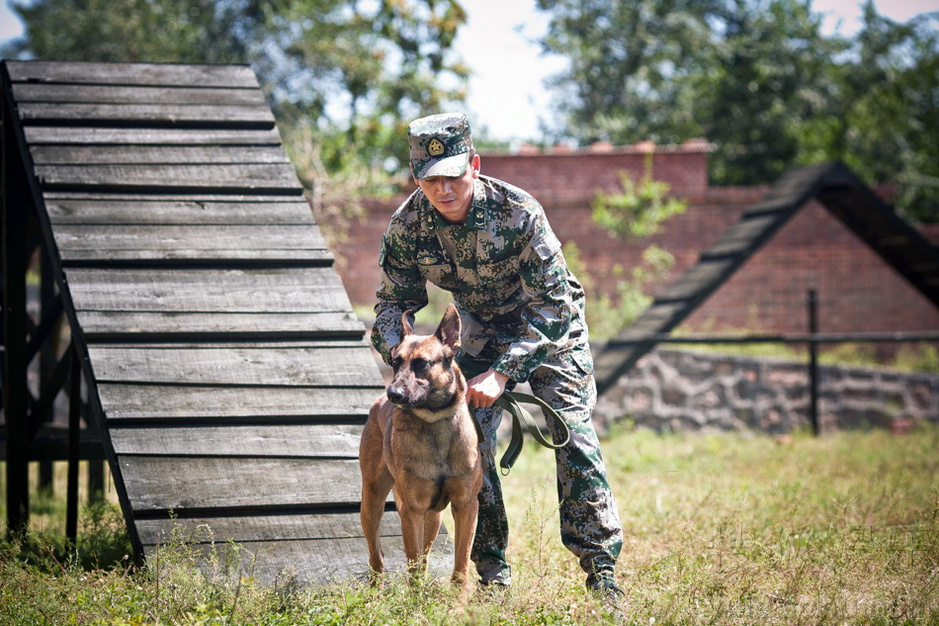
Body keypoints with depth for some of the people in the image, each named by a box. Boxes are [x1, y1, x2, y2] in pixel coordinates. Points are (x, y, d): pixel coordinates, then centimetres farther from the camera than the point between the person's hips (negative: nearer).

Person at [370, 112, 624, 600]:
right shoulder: (407, 225, -21)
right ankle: (493, 572, 3)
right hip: (480, 330, 4)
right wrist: (400, 360, -27)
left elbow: (551, 305, -30)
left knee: (572, 434, -15)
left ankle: (601, 569, -9)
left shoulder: (519, 213, -33)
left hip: (550, 325, -4)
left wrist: (502, 371, -38)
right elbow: (393, 302, -7)